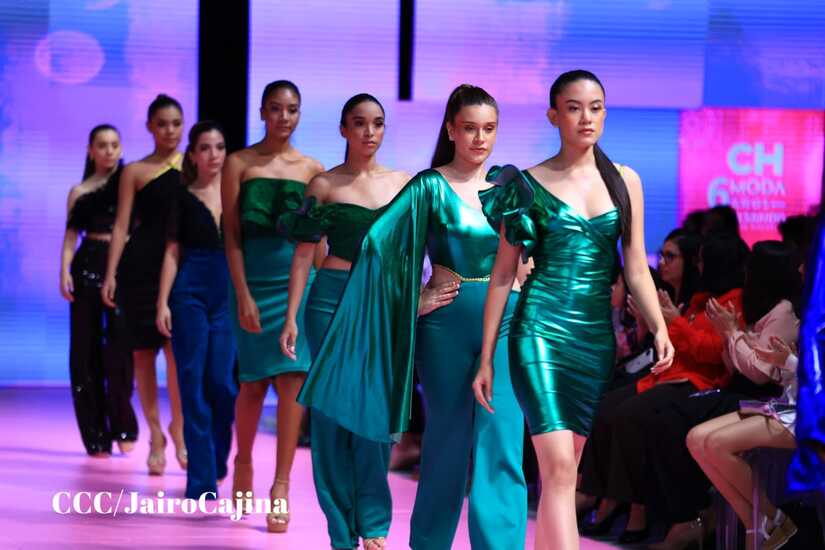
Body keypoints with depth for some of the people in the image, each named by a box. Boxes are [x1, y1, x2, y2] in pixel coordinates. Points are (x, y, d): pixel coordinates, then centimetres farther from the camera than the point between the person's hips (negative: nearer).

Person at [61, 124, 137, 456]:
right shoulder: (79, 192, 12)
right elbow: (71, 235, 6)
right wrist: (65, 271, -8)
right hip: (88, 266, 2)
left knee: (120, 347, -10)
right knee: (86, 348, 0)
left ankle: (122, 427, 4)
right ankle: (95, 434, 7)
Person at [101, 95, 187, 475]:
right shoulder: (135, 171, 6)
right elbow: (121, 225, 3)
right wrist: (110, 273, -6)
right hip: (141, 266, 0)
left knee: (177, 350, -12)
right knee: (144, 351, 3)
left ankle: (178, 430, 3)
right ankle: (155, 436, 13)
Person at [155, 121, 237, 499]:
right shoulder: (183, 197, 6)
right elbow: (173, 252, 5)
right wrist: (163, 302, -2)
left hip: (229, 293, 0)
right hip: (190, 291, 0)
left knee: (222, 381, -5)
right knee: (193, 383, -2)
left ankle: (218, 460, 21)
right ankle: (202, 477, 2)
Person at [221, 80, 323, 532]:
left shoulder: (312, 169, 7)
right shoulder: (239, 164, 2)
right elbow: (232, 234, -2)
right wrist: (243, 294, -10)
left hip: (298, 280, 1)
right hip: (253, 278, -1)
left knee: (291, 378, -8)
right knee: (254, 381, 5)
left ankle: (281, 485, -4)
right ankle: (243, 461, 30)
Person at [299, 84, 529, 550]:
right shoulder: (431, 187, -3)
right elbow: (380, 242, -8)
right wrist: (412, 296, -6)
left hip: (504, 323, 2)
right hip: (448, 324, -2)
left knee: (503, 446, -7)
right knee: (448, 441, 8)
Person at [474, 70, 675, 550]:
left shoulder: (625, 181, 9)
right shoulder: (529, 184, 1)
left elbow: (637, 268, 9)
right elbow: (503, 274, 3)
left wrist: (659, 328, -7)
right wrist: (486, 359, 2)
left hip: (597, 335, 4)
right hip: (541, 330, -4)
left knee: (562, 469, 9)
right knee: (559, 467, -15)